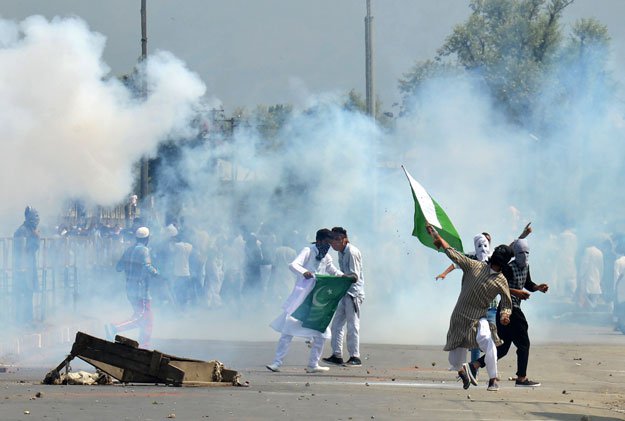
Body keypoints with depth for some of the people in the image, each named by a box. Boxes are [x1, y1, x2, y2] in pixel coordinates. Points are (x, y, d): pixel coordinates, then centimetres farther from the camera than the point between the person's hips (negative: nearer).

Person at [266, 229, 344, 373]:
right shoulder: (308, 251, -7)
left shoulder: (326, 258, 11)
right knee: (289, 329, -8)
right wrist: (304, 272, -41)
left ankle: (313, 364, 10)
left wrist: (342, 276, 1)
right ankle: (277, 362, -5)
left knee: (321, 332, 3)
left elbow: (334, 271, 24)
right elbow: (293, 265, -20)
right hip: (301, 297, -6)